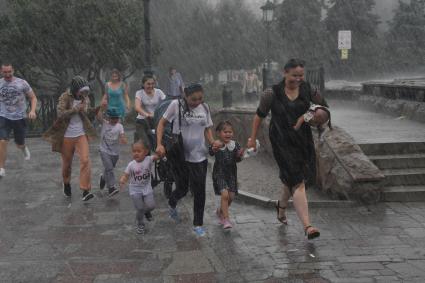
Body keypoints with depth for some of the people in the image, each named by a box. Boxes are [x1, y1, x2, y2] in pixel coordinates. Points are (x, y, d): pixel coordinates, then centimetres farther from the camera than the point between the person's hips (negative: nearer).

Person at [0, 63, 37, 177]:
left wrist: (33, 110, -15)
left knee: (19, 144, 13)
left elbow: (33, 97, 0)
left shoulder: (22, 83, -5)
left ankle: (24, 148, 52)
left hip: (19, 117, 0)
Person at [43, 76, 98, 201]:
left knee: (85, 160, -15)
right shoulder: (65, 97, -11)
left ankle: (85, 191, -16)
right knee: (67, 163, 12)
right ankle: (66, 184, 40)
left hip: (81, 135, 2)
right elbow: (60, 114, -23)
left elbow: (88, 115, 13)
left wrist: (97, 109, -4)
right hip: (67, 136, -2)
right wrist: (76, 109, -29)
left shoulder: (85, 98, 3)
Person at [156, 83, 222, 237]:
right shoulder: (176, 105, -10)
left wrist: (213, 141, -7)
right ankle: (172, 203, 46)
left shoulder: (205, 107, 2)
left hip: (199, 156, 3)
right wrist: (159, 144, -15)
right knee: (182, 188, 9)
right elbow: (162, 123, -4)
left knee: (199, 191, 4)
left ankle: (198, 224, 20)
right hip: (180, 155, -3)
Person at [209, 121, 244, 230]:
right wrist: (214, 149, -50)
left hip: (231, 173, 4)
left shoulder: (235, 144, 0)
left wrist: (239, 155, -16)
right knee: (224, 194, -16)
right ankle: (226, 219, -7)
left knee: (231, 196, 7)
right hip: (219, 173, -4)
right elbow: (211, 153, -29)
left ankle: (220, 211, 36)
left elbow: (237, 160, 5)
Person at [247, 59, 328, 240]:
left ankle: (281, 206, 50)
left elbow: (323, 105, 16)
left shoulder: (306, 89, 2)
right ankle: (307, 226, -16)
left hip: (303, 141, 5)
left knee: (292, 179, 19)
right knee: (298, 183, -13)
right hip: (283, 142, -5)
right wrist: (253, 138, 4)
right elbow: (260, 115, 1)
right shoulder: (273, 93, -9)